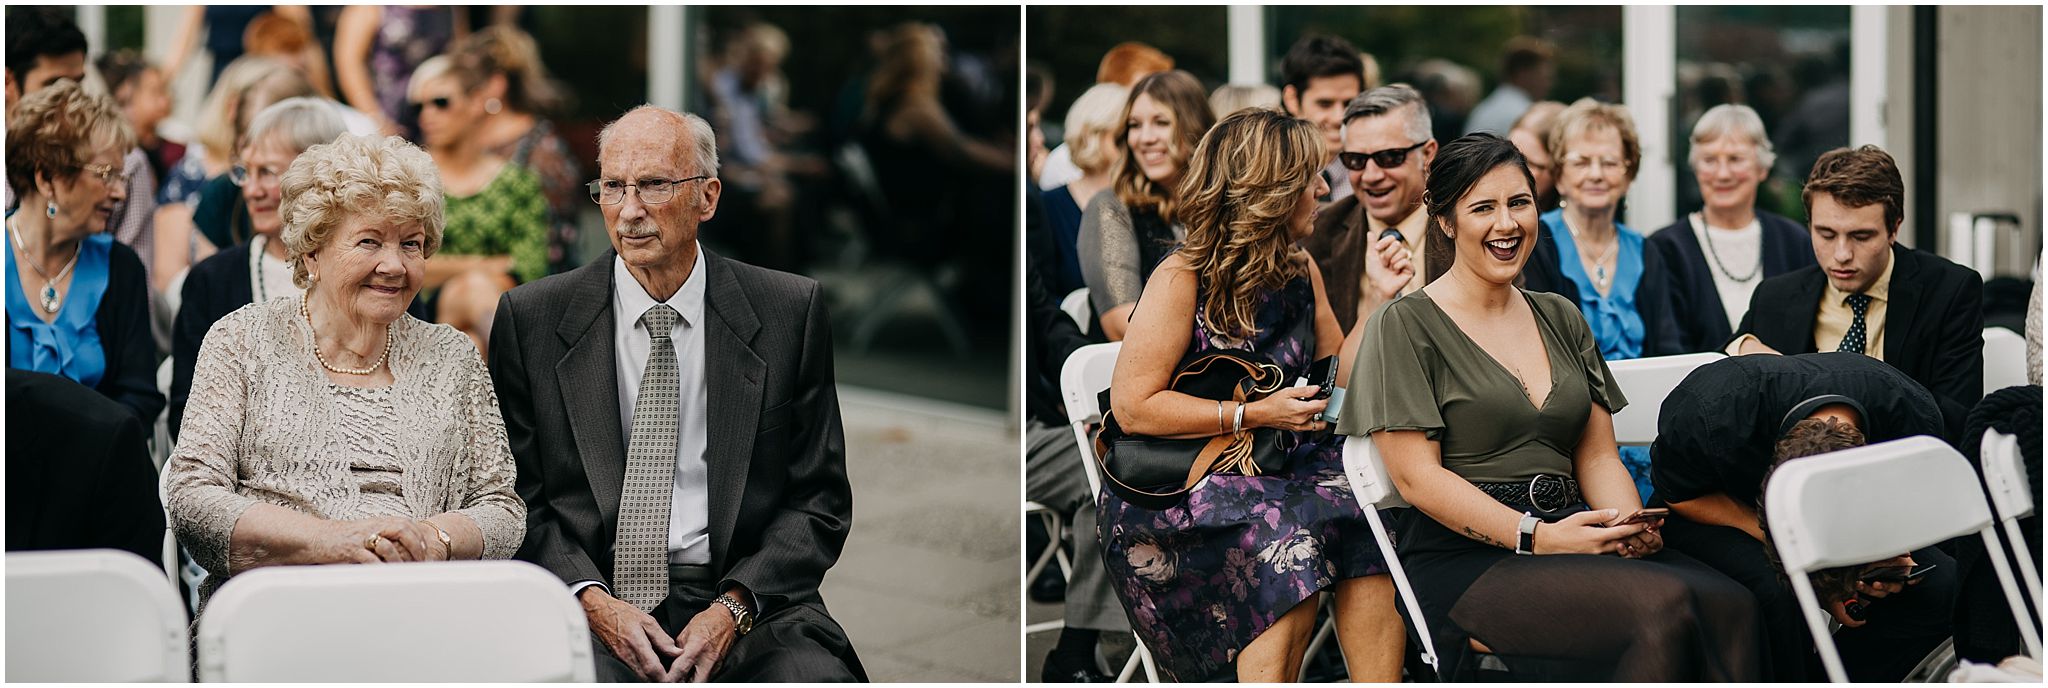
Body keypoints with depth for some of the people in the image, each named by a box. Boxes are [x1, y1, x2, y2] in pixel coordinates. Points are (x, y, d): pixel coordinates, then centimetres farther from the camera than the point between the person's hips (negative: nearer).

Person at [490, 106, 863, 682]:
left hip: (749, 600, 1)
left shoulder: (790, 311, 5)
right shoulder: (533, 318, 6)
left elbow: (819, 501, 6)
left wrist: (734, 608, -10)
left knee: (819, 677, -29)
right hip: (591, 598, -1)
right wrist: (593, 601, -11)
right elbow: (519, 498, 6)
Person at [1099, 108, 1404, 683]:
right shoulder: (1183, 280, -12)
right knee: (1289, 553, -33)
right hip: (1173, 494, -6)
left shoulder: (1301, 273, 10)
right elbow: (1133, 407, -18)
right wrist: (1255, 414, -20)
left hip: (1279, 468, 6)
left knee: (1370, 540, -23)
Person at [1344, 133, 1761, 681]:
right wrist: (1536, 537, -17)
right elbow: (1416, 475, -6)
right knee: (1664, 605, -32)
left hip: (1569, 539, 6)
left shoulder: (1561, 318, 21)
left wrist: (1631, 526, -5)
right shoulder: (1406, 326, 2)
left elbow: (1597, 454, 19)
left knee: (1727, 604, -26)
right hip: (1465, 560, -6)